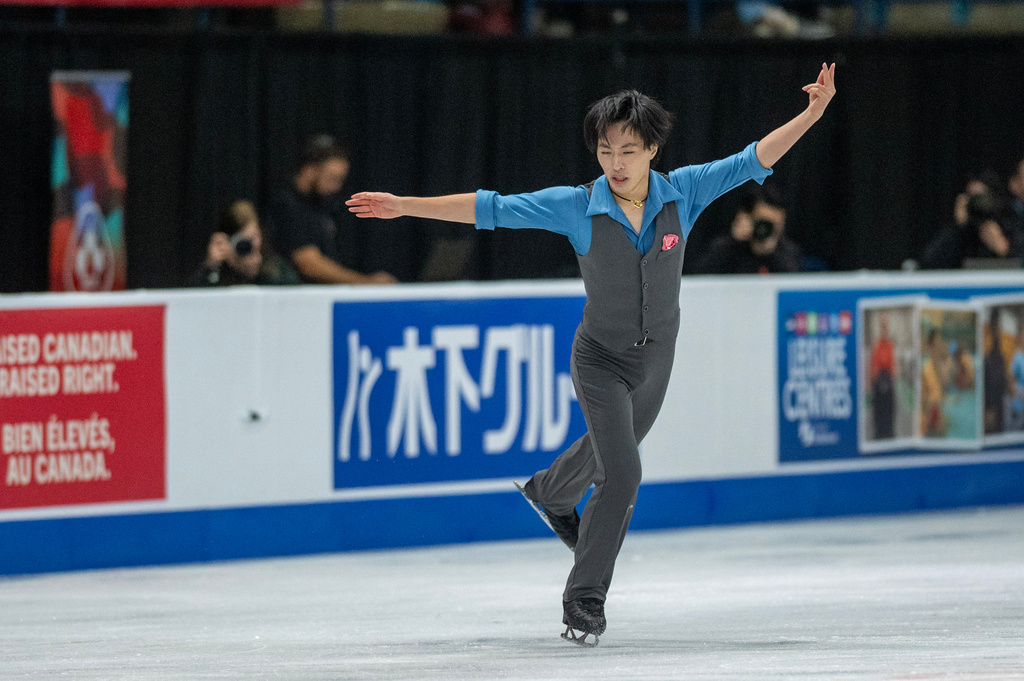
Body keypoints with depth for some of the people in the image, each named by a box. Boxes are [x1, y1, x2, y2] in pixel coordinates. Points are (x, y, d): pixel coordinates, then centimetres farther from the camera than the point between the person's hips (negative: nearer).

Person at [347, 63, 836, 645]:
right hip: (601, 359, -4)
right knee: (623, 474, -16)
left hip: (656, 357, 4)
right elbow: (492, 209, -16)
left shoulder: (683, 193, -13)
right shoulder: (576, 208, -18)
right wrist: (404, 206, -17)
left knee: (610, 449, 27)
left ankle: (551, 493, 62)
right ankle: (585, 598, -2)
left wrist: (812, 114, -27)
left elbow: (754, 161, -16)